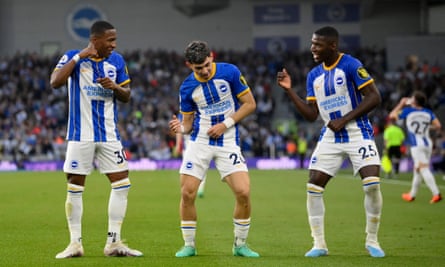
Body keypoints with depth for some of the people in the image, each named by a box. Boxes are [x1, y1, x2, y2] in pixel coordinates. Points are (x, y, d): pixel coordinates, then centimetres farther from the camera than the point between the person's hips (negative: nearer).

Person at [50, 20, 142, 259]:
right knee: (74, 188, 1)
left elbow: (126, 97, 11)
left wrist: (115, 87, -11)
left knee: (122, 184, -2)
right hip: (80, 134, -4)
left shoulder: (116, 61, 6)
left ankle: (113, 242, 5)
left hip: (109, 135, 4)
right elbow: (55, 82, -23)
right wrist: (79, 57, -23)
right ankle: (75, 243, 11)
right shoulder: (72, 57, -6)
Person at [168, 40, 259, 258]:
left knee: (243, 192, -15)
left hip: (228, 141, -1)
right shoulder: (187, 87, -3)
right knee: (187, 193, -8)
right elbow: (188, 122, 7)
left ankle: (240, 244, 4)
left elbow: (250, 104, -3)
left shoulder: (230, 72, -8)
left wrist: (225, 124, -13)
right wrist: (181, 128, -17)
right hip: (199, 142, 1)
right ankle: (189, 245, 10)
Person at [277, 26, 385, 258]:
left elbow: (374, 97, -14)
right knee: (313, 187, -3)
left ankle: (372, 241, 1)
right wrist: (289, 90, -1)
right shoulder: (314, 76, 8)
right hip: (330, 137, 6)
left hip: (357, 133, -5)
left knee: (372, 184, -16)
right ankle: (319, 244, 7)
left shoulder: (351, 65, -11)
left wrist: (344, 119, -19)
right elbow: (311, 115, 8)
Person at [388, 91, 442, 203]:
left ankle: (436, 193, -26)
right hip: (428, 143, 6)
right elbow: (438, 126, 2)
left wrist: (401, 104, 17)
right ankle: (412, 195, 27)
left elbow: (392, 115, 7)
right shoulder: (428, 113, 6)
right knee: (417, 169, 17)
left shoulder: (408, 111, -5)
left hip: (417, 145, -6)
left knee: (424, 169, -12)